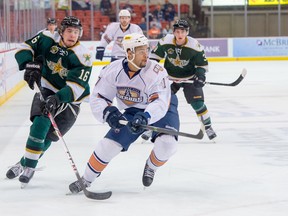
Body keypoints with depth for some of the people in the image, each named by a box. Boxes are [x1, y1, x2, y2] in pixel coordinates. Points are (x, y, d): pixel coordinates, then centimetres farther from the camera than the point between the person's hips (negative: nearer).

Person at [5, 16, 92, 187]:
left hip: (69, 100, -1)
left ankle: (27, 164, 13)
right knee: (41, 123, -22)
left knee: (48, 135, -6)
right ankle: (28, 163, -12)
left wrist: (58, 98, -43)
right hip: (47, 90, 1)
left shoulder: (83, 57, -21)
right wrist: (30, 65, -27)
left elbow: (76, 86, -28)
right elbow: (25, 49, -7)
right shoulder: (48, 40, -10)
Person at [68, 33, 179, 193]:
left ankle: (151, 167, 7)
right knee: (108, 145, -7)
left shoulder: (156, 72, -30)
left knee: (166, 144, -27)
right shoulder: (113, 70, -19)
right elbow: (97, 97, -14)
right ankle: (86, 179, 14)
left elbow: (160, 103, -37)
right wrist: (108, 113, -34)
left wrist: (145, 117, -55)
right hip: (132, 111, 3)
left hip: (163, 109, -3)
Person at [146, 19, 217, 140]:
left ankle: (208, 127, 6)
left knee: (197, 102, -11)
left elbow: (202, 63, -9)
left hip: (189, 78, -2)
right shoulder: (166, 41, -17)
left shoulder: (194, 45, -19)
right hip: (170, 77, 2)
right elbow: (155, 55, 0)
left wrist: (200, 76, -24)